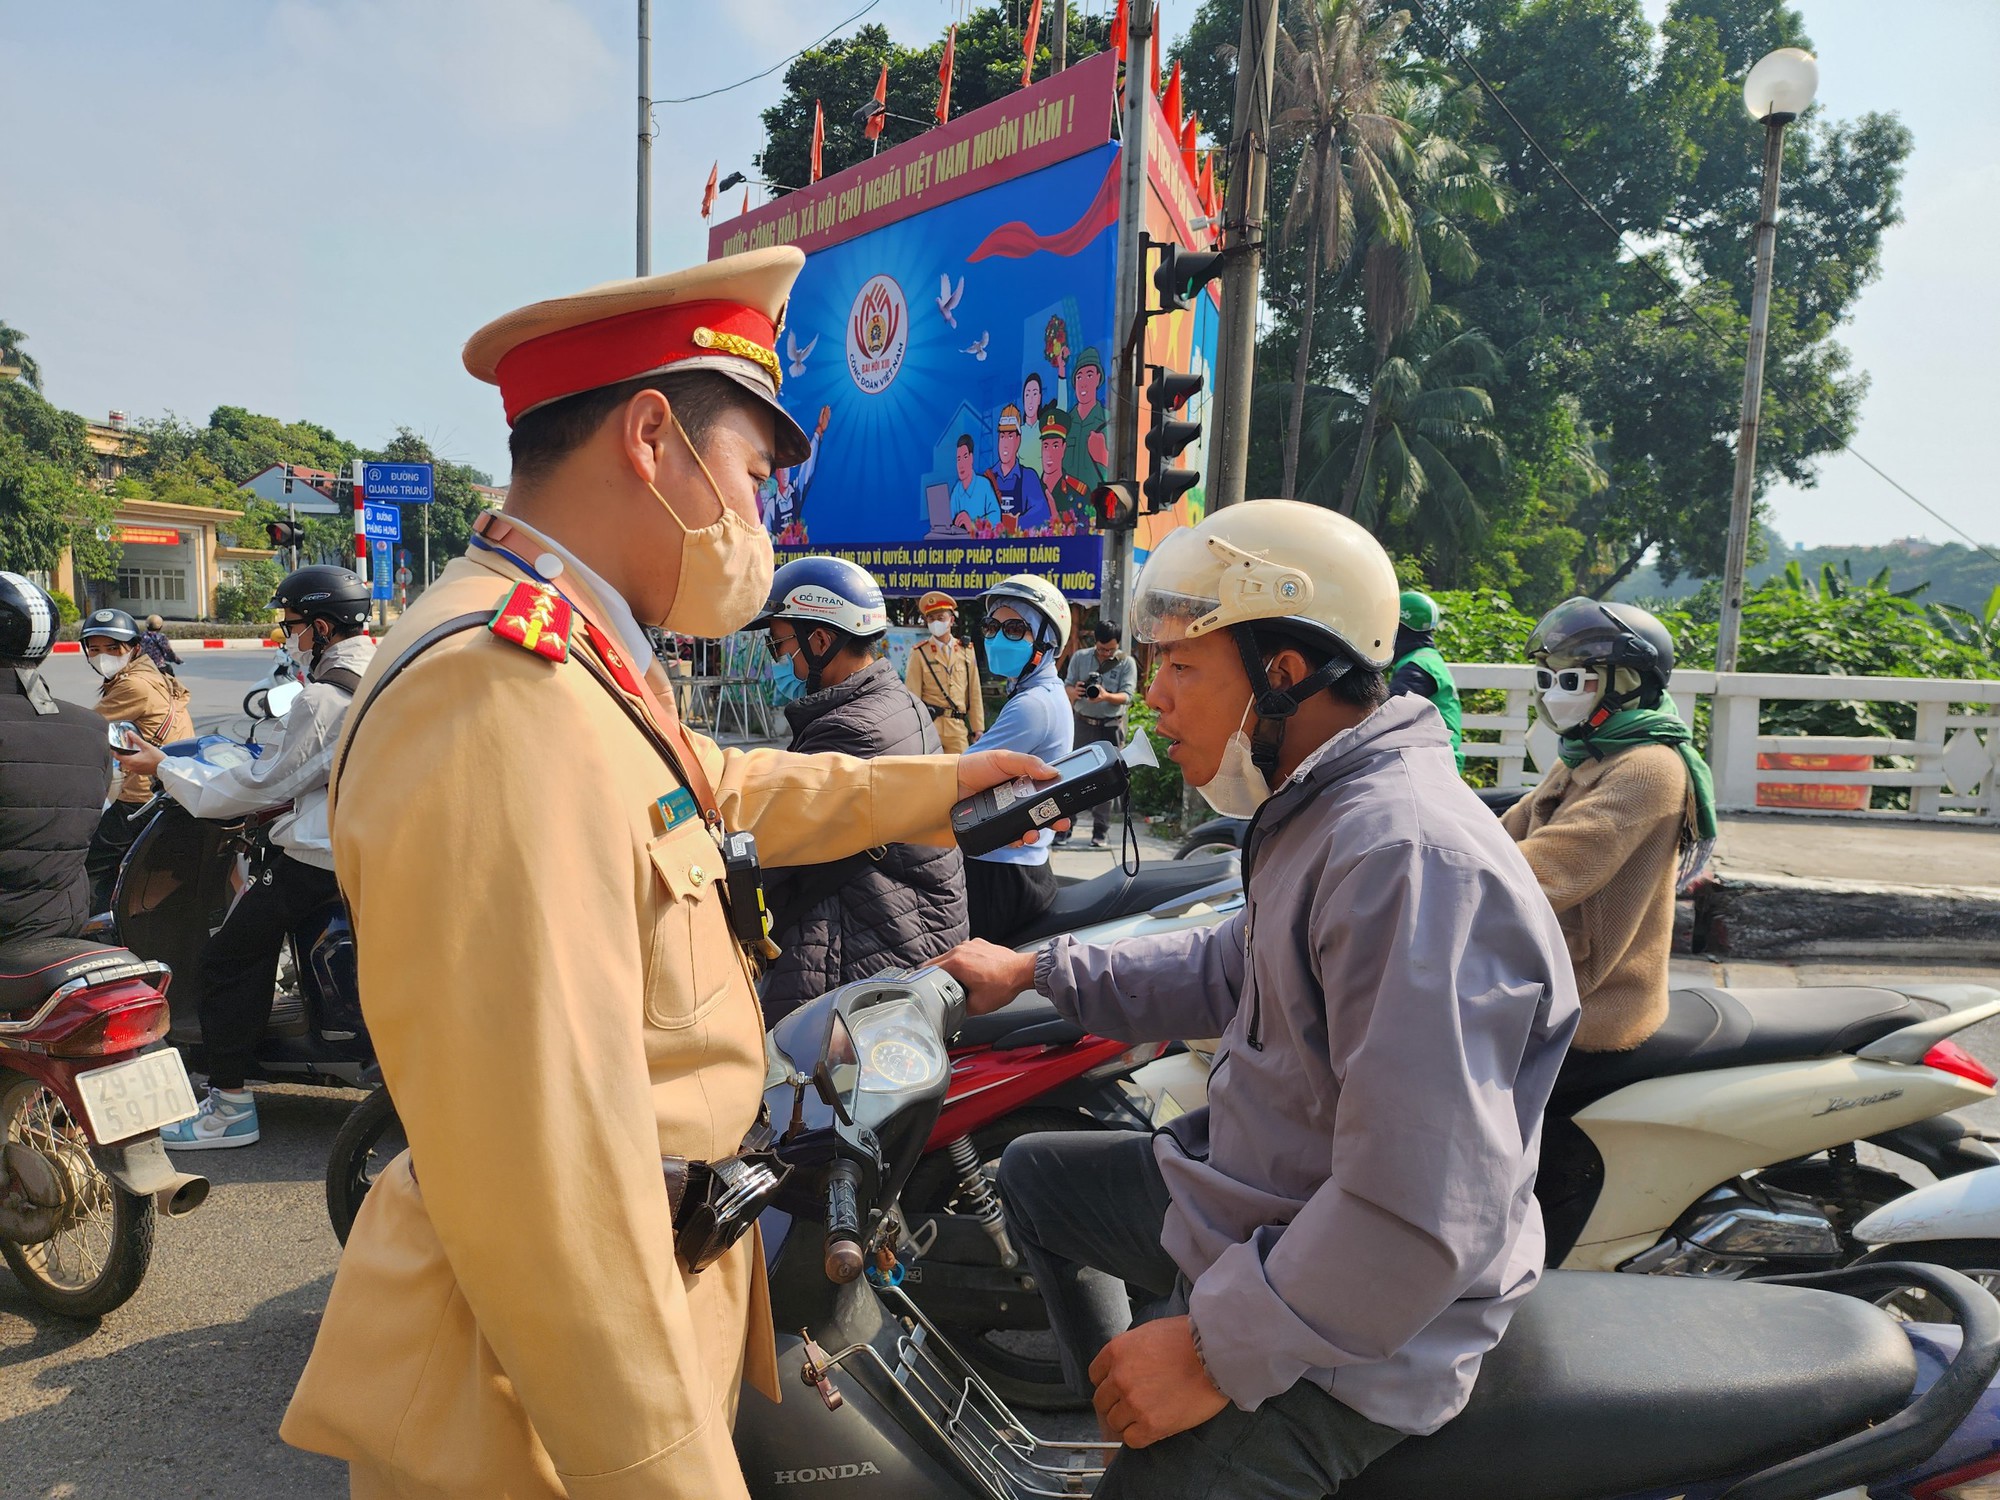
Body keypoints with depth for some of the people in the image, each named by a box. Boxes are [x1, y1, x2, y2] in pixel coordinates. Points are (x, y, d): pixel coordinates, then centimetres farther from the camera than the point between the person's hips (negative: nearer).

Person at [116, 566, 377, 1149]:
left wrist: (166, 767, 0)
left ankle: (229, 1105, 8)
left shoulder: (322, 700, -17)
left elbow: (264, 784, -10)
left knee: (227, 962, 3)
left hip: (320, 859, -9)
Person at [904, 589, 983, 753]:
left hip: (958, 727, 2)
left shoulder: (966, 651, 9)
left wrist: (978, 727, 7)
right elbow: (913, 695, -1)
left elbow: (974, 693, 10)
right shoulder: (919, 653, 2)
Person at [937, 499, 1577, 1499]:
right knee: (1033, 1172, 24)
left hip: (1342, 1329, -9)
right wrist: (1037, 971, 15)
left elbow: (1426, 1215, -34)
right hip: (1244, 1190, 10)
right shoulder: (1316, 814, 2)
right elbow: (1233, 972, 16)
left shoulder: (1411, 859, -32)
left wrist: (1217, 1348, -24)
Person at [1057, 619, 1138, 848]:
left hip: (1111, 728, -1)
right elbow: (1066, 686, 3)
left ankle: (1100, 832, 9)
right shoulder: (1079, 657, 6)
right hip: (1082, 724, 1)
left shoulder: (1127, 664, 0)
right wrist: (1074, 691, -22)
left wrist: (1106, 696, -30)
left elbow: (1127, 695, -10)